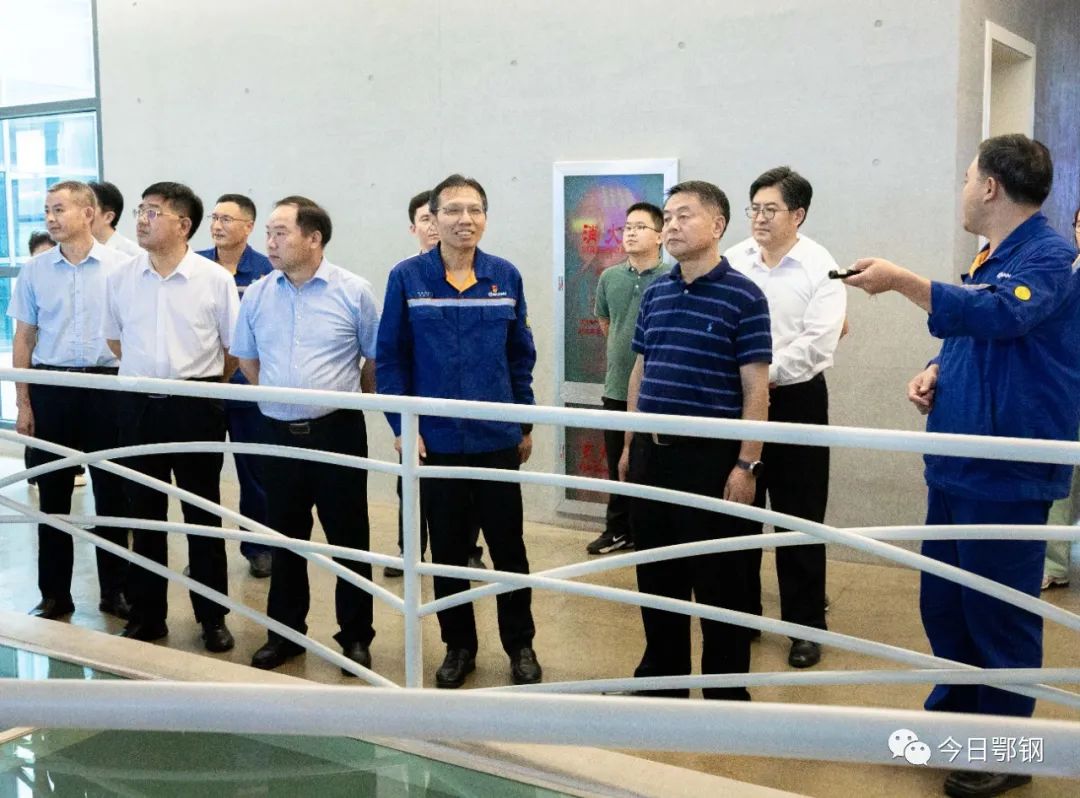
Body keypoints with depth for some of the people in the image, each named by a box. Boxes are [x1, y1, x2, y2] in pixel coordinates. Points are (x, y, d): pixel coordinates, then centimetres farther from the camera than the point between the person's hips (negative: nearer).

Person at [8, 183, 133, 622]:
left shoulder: (119, 267, -3)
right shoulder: (34, 271, 4)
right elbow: (23, 340, 8)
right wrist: (23, 404, 4)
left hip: (106, 386, -2)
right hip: (51, 388, 2)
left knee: (112, 492, 5)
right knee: (52, 494, 7)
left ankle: (114, 589, 18)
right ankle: (54, 593, 19)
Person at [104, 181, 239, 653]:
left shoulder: (214, 279, -6)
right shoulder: (121, 279, 3)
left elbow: (235, 347, 2)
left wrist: (203, 382, 6)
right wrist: (148, 373, 13)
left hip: (196, 407, -3)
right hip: (139, 406, 3)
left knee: (203, 514, 7)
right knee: (145, 513, 10)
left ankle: (212, 616, 19)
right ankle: (147, 615, 22)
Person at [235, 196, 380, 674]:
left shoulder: (353, 292, -6)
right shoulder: (257, 295, 4)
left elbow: (375, 359, 4)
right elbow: (247, 358, 18)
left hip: (337, 431, -3)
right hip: (279, 433, 3)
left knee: (348, 539, 5)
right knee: (284, 538, 13)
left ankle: (355, 636, 19)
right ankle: (285, 632, 28)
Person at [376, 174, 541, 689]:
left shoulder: (505, 277, 1)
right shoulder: (407, 277, -4)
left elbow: (521, 355, 7)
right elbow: (390, 357, -2)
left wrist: (525, 423, 7)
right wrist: (401, 426, -7)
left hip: (498, 438, 1)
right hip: (435, 440, -1)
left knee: (508, 548, 9)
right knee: (447, 550, 12)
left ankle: (521, 646, 26)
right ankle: (458, 646, 28)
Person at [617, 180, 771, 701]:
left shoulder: (742, 296, -8)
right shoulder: (655, 294, 10)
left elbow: (755, 389, -10)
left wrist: (746, 464, -15)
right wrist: (630, 445, 14)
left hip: (711, 455, -6)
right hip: (652, 450, 6)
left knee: (718, 579, 4)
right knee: (656, 572, 15)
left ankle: (726, 688, 18)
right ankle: (662, 671, 31)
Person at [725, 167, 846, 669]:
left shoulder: (821, 268, -7)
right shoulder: (733, 261, 4)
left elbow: (817, 342, -15)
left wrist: (767, 377, -18)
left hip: (796, 401, -4)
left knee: (798, 517, 3)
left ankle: (805, 625, 16)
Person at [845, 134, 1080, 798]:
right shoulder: (989, 259, 14)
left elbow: (1000, 316, -32)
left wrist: (902, 281, -30)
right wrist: (935, 372, 3)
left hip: (1006, 475, -9)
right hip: (957, 465, 9)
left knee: (999, 616, 2)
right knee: (942, 603, 17)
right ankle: (953, 713, 35)